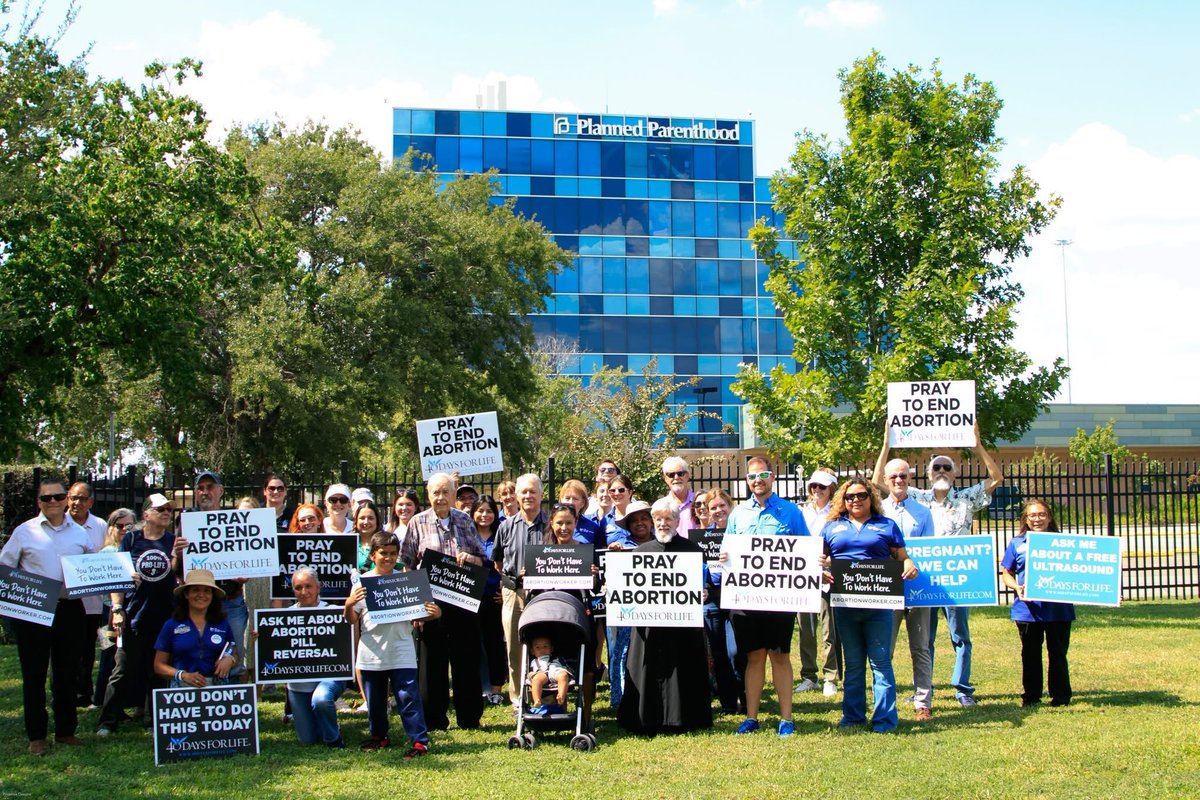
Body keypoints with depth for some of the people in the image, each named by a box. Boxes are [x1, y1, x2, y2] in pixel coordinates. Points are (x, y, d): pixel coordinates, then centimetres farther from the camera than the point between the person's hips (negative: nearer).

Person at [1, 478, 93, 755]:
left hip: (70, 609, 2)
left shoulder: (80, 533, 9)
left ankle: (66, 731, 22)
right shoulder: (24, 531, 2)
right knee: (34, 674, 3)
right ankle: (37, 736, 12)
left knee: (67, 673, 11)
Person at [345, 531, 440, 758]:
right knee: (375, 700, 14)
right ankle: (379, 736, 32)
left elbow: (417, 616, 5)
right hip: (371, 653, 2)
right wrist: (348, 605, -20)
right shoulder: (362, 582, 1)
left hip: (401, 652, -2)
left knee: (408, 697, -8)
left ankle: (420, 741, -4)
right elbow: (352, 620, 1)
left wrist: (432, 614, -15)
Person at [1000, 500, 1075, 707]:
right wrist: (1016, 587, -11)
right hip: (1028, 609, 1)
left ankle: (1061, 696, 18)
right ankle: (1030, 696, 19)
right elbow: (1006, 573, 8)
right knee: (1030, 654, 10)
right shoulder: (1017, 544, 5)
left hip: (1058, 608, -1)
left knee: (1058, 653, 7)